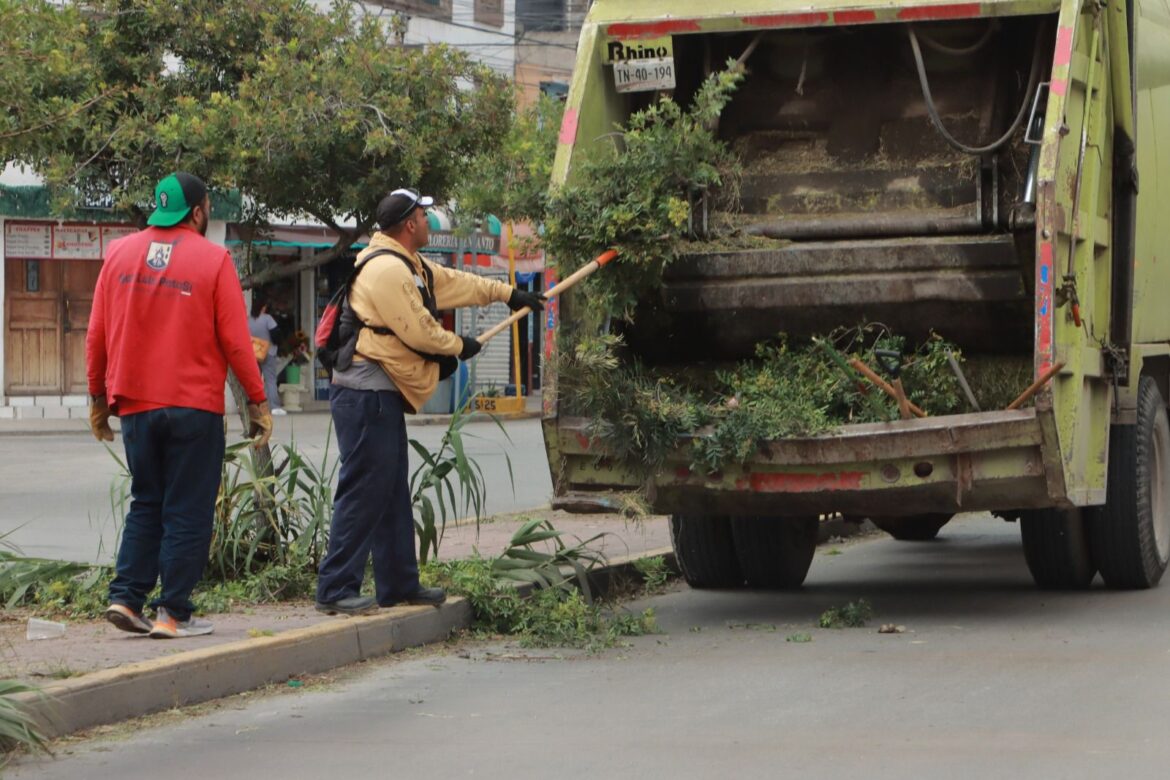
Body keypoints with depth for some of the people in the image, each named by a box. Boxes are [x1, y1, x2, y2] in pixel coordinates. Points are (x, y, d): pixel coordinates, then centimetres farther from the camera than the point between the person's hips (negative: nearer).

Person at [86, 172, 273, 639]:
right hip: (194, 407, -4)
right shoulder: (213, 260, -7)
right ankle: (173, 614, 1)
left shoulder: (120, 254, 4)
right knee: (187, 513, 3)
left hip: (135, 405, 4)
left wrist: (98, 398, 16)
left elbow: (96, 336, 6)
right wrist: (257, 402, 1)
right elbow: (235, 341, -7)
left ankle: (125, 597, 6)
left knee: (146, 505, 17)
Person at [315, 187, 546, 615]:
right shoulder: (386, 269, -17)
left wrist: (508, 293, 35)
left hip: (382, 395, 11)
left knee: (393, 494, 15)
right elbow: (419, 331, -17)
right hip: (367, 392, -11)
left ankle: (399, 584, 22)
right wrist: (459, 346, 0)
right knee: (364, 491, -11)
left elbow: (455, 283, 31)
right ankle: (335, 589, -9)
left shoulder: (409, 267, 18)